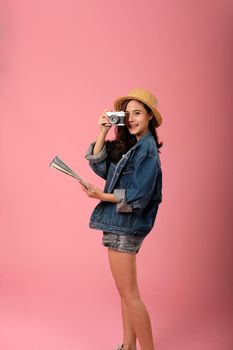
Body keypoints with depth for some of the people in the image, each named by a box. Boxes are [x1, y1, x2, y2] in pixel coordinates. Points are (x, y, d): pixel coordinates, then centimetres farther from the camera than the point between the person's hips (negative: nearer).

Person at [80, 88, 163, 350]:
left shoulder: (147, 149, -15)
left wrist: (102, 196, -18)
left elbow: (138, 196, -20)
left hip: (126, 224, -9)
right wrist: (102, 132, -4)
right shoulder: (126, 145, 11)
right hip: (119, 223, 9)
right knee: (127, 291, 17)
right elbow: (99, 166, 3)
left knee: (129, 294, -2)